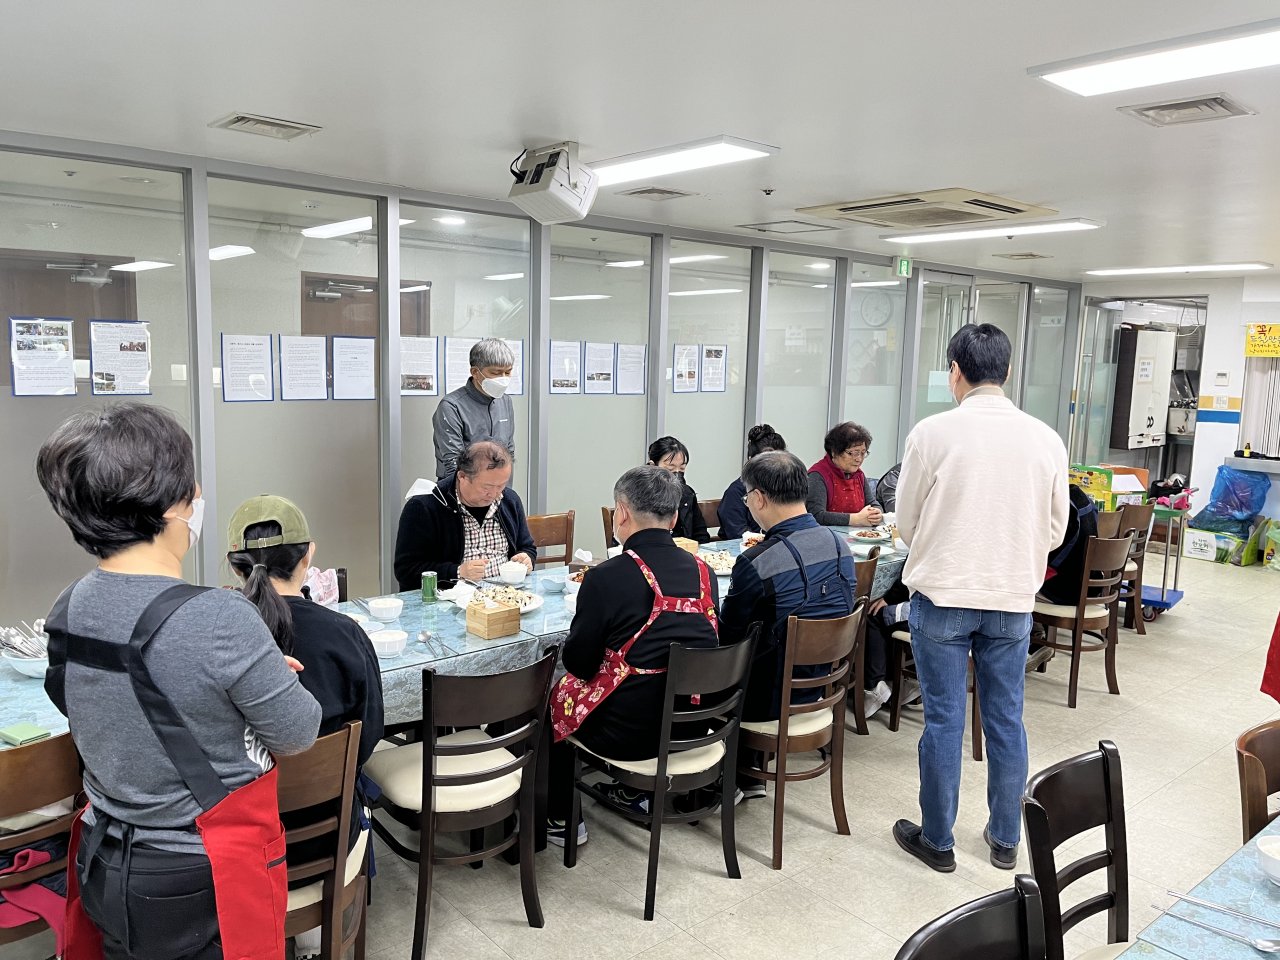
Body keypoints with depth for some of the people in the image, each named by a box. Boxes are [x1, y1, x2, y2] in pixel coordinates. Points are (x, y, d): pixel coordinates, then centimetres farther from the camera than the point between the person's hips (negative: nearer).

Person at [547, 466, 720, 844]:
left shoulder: (607, 576, -20)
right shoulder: (702, 571, -3)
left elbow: (578, 663, -12)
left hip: (628, 732, -5)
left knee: (554, 696, 21)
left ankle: (561, 820, 29)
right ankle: (635, 791, 46)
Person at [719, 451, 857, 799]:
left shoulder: (755, 563, -26)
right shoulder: (840, 545, -4)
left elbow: (725, 637, -14)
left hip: (774, 699, -7)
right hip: (824, 690, 7)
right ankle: (750, 775, 35)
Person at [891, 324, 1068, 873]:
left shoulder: (932, 433, -13)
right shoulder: (1045, 439, -3)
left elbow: (906, 523, -4)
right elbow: (1055, 529, 5)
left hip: (942, 595, -3)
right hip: (1013, 600, 3)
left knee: (943, 719, 8)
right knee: (1006, 719, 16)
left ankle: (936, 841, 22)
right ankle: (1005, 839, 31)